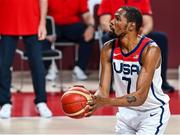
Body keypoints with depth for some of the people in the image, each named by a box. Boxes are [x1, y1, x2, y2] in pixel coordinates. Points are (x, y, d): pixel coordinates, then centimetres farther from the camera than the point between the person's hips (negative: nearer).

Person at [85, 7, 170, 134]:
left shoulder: (150, 50, -26)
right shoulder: (109, 49, -9)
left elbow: (140, 96, -32)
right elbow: (103, 90, -11)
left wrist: (107, 102, -44)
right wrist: (93, 102, -34)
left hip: (152, 113, -6)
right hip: (126, 111, 6)